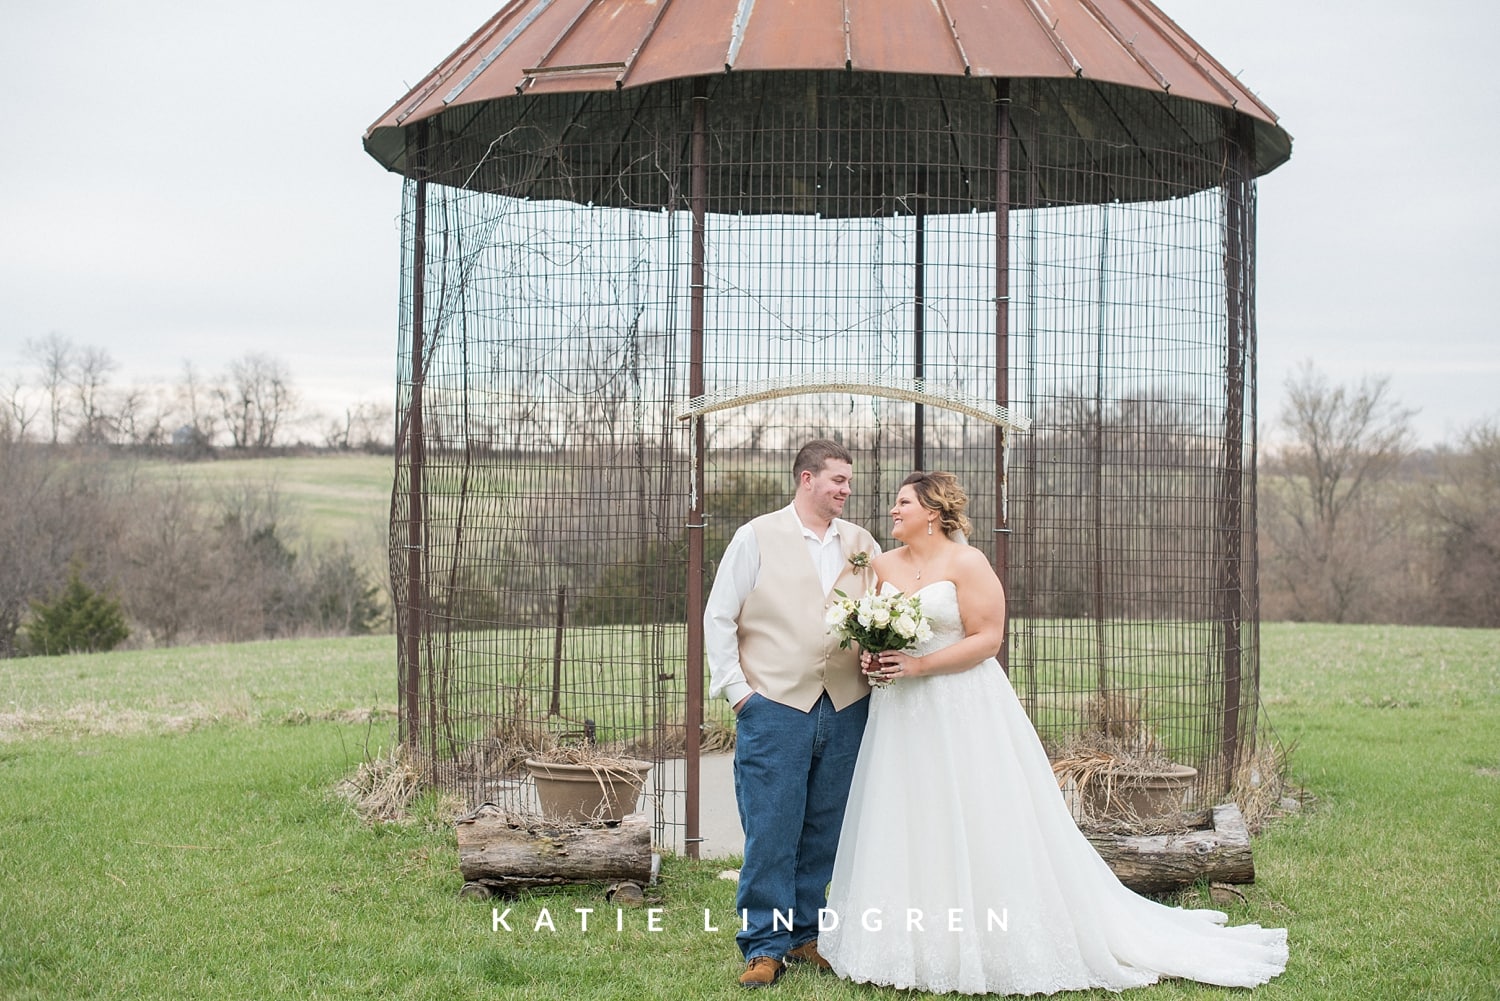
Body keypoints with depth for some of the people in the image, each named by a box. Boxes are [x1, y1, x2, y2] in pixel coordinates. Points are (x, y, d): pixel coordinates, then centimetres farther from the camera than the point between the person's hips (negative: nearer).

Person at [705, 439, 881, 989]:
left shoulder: (860, 544, 14)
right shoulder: (757, 538, 3)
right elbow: (719, 616, 3)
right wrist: (735, 687, -5)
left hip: (846, 710, 4)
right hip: (774, 706, -4)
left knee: (824, 830, 8)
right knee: (771, 829, -5)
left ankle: (805, 934, 19)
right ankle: (765, 947, 2)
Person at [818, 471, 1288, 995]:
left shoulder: (966, 562, -8)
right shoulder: (883, 566, 11)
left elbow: (987, 638, -13)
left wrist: (919, 665, -18)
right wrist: (868, 658, -4)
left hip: (965, 715, -6)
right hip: (902, 719, 6)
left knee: (978, 831, -3)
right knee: (905, 831, 6)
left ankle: (998, 948, 7)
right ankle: (911, 948, 15)